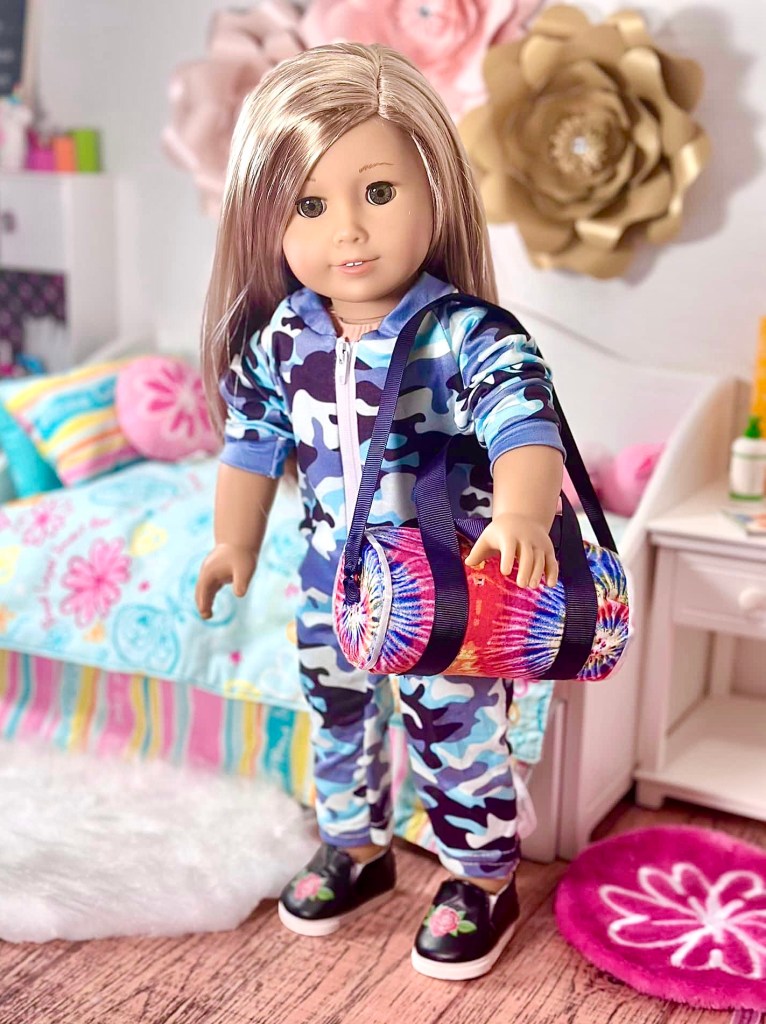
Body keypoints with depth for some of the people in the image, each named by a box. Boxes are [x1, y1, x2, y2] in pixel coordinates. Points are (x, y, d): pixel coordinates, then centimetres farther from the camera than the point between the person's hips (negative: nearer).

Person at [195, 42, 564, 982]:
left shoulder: (467, 337, -23)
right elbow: (253, 441, 6)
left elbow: (524, 425, -36)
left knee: (458, 735, 9)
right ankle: (356, 846, 47)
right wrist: (235, 542, 15)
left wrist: (522, 518, -54)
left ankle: (483, 878, 33)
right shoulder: (279, 340, -7)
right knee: (336, 719, 22)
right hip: (336, 580, 5)